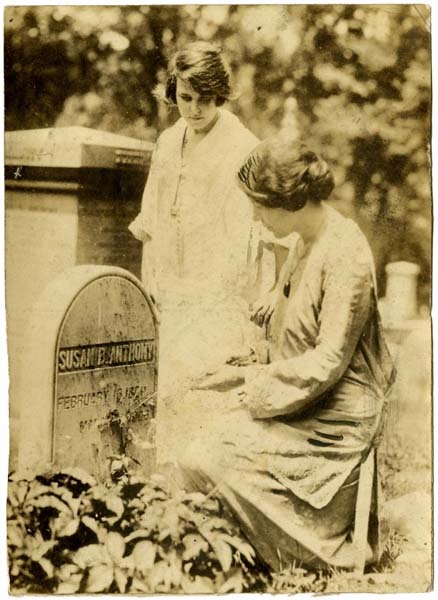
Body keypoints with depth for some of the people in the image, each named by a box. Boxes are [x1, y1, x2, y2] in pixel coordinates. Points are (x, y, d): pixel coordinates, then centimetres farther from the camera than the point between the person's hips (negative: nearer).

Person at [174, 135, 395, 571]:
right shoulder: (305, 240, 6)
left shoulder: (346, 258, -23)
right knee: (193, 409, 6)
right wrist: (260, 369, 5)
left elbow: (329, 359, -22)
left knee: (205, 457, -16)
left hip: (334, 413, -10)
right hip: (294, 384, 10)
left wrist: (262, 389, -15)